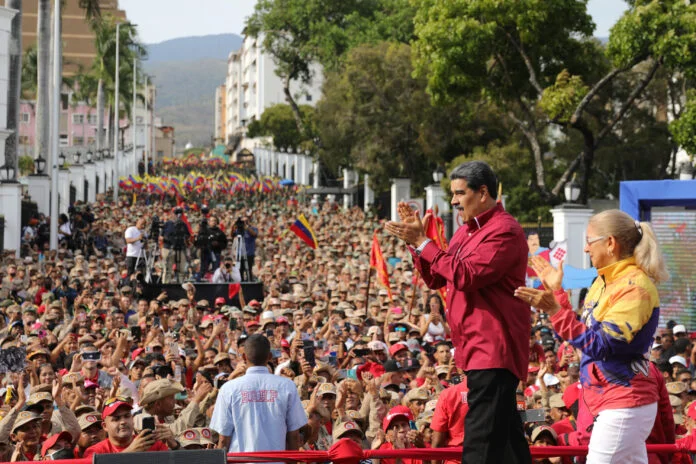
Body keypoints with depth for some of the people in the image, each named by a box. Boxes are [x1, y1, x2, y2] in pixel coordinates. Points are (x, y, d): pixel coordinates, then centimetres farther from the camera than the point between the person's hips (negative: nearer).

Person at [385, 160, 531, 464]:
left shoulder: (503, 231, -12)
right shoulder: (468, 231, 18)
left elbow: (465, 276, -22)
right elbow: (435, 279, 18)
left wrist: (423, 242, -16)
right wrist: (415, 240, 5)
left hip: (493, 350, -10)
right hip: (478, 348, 10)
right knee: (506, 437, 15)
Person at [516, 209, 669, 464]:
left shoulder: (635, 287, -16)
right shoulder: (605, 282, 12)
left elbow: (601, 345, -24)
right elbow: (585, 331, 22)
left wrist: (555, 310, -29)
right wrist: (556, 291, 21)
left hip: (623, 404, -10)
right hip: (612, 402, 10)